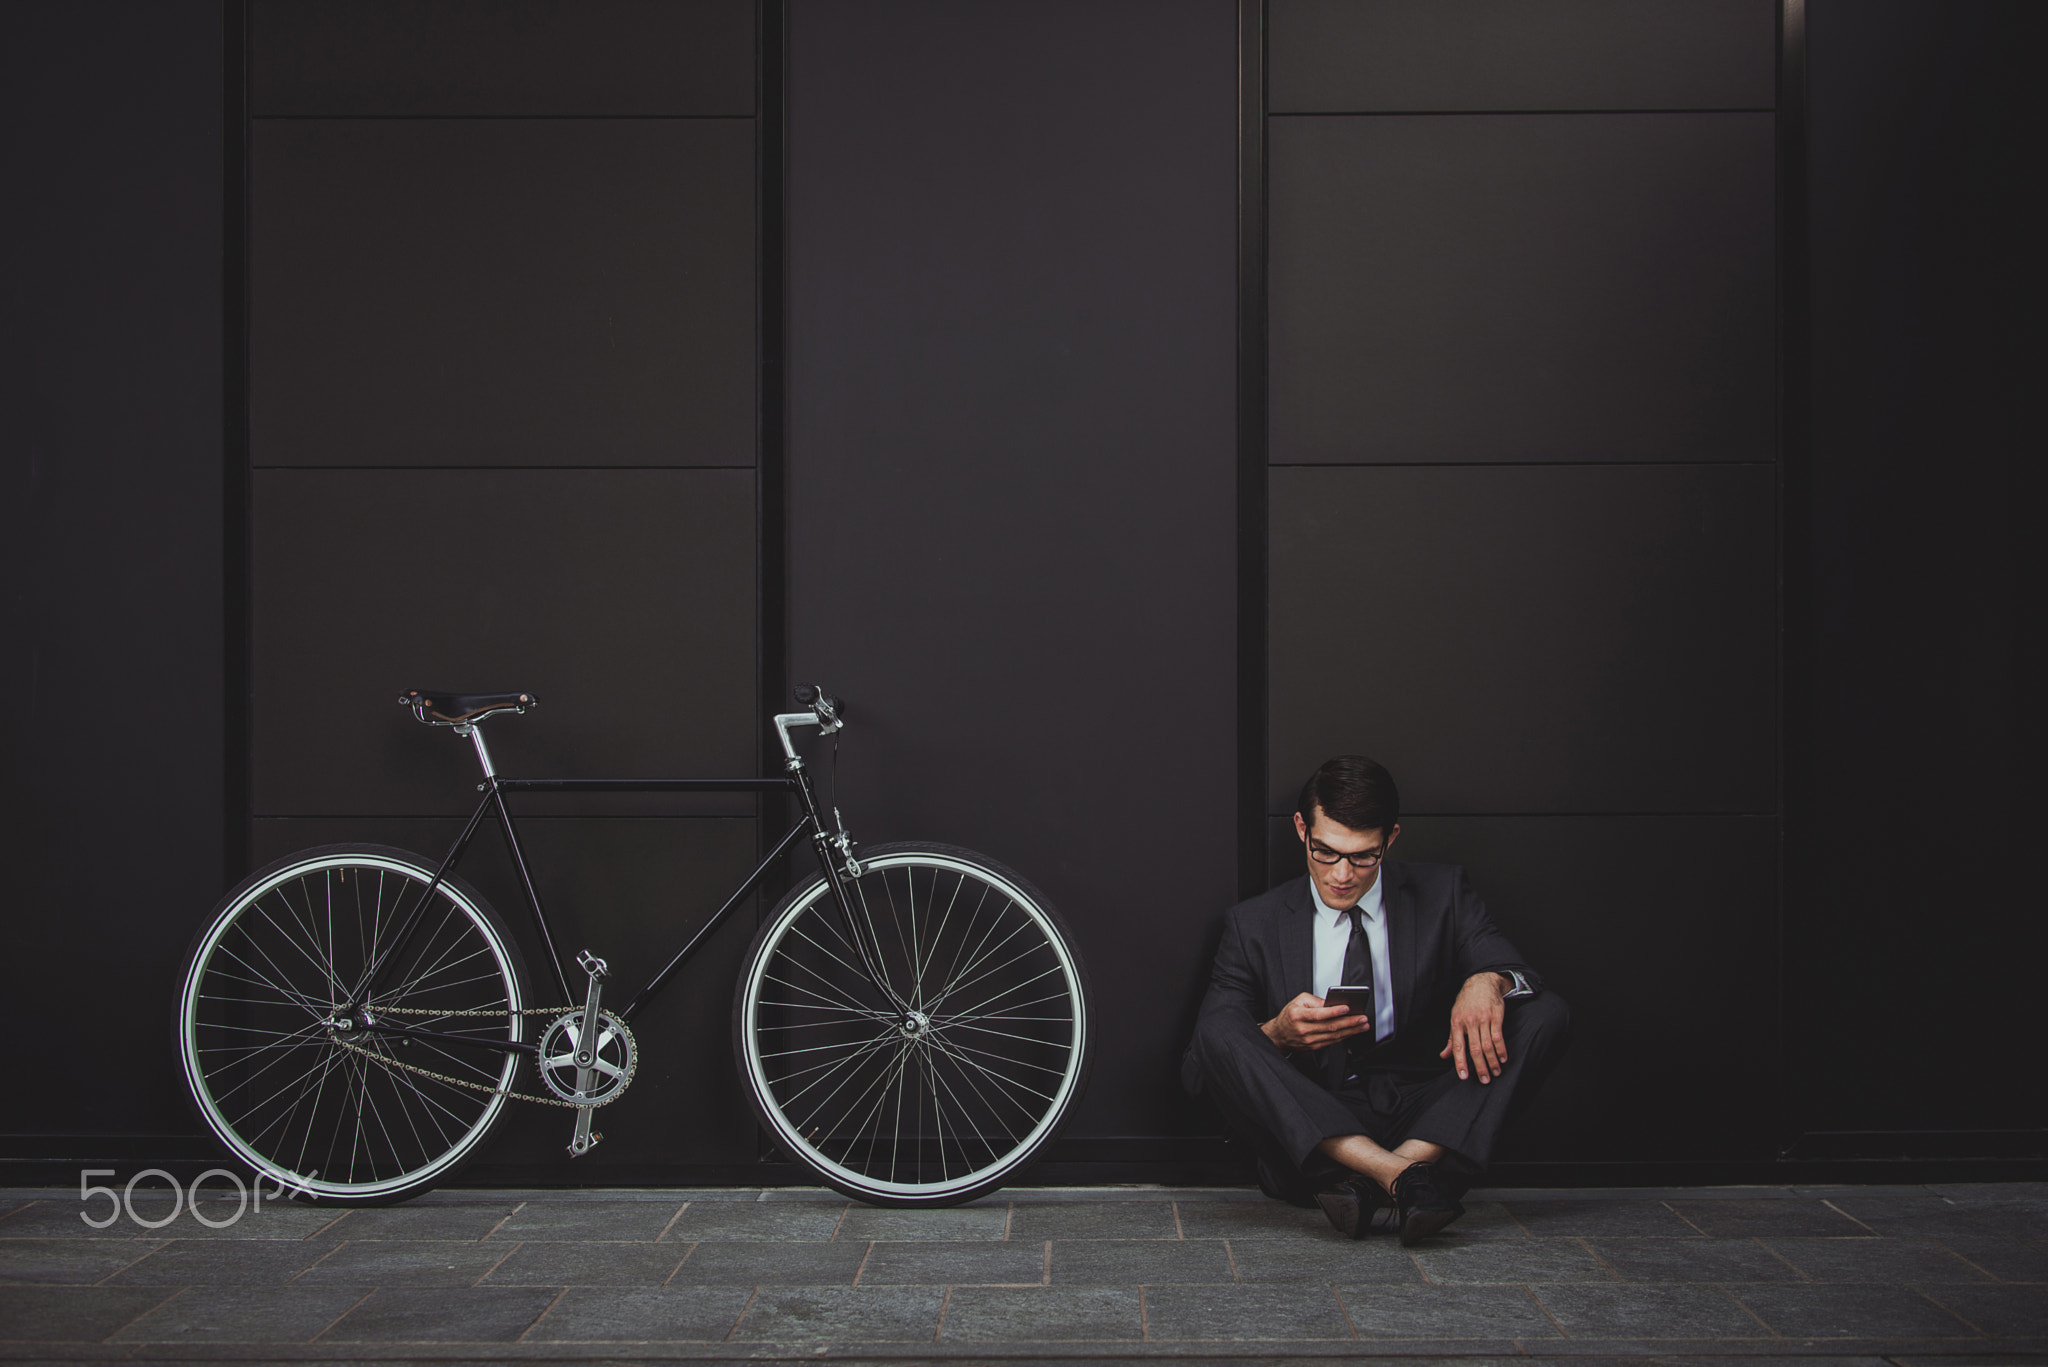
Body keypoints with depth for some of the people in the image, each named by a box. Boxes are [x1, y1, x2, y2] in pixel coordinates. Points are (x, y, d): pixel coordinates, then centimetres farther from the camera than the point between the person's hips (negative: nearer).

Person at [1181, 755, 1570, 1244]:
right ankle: (1400, 1174, -40)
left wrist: (1488, 980, -28)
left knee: (1547, 1014, -18)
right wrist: (1275, 1036, -22)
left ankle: (1388, 1175, -35)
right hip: (1312, 1138, -1)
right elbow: (1199, 1070, 0)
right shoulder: (1253, 924, 7)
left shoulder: (1441, 894, 10)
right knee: (1219, 1031, -25)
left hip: (1423, 1117, 1)